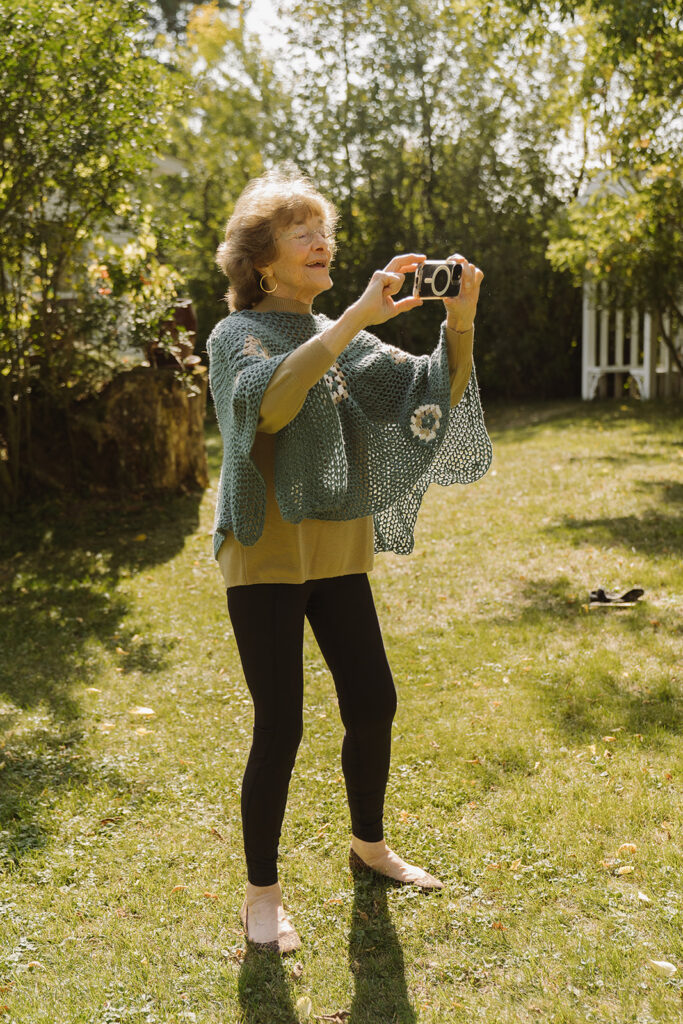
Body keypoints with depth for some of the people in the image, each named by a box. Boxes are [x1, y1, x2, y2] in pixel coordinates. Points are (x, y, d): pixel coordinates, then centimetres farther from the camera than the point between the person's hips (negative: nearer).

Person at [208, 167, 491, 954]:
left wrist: (458, 323, -18)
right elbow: (267, 401, -30)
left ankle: (368, 844, 33)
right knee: (280, 727, -5)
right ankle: (261, 892, 12)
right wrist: (355, 318, -36)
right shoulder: (237, 336, -6)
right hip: (266, 557, -6)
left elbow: (434, 393, -1)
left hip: (337, 555, 6)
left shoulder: (343, 340, 12)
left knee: (373, 704, 10)